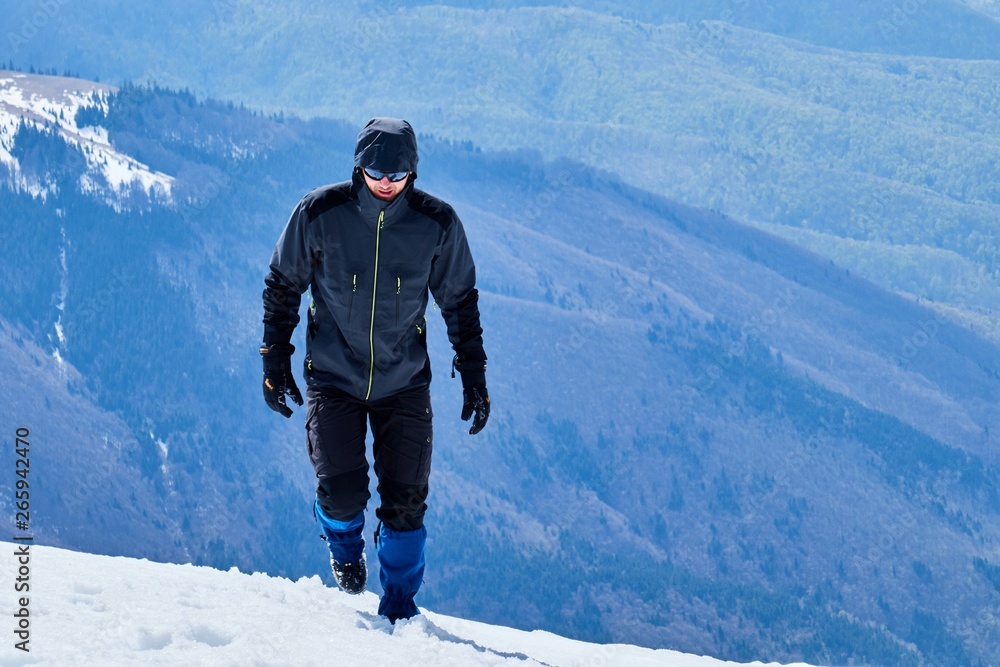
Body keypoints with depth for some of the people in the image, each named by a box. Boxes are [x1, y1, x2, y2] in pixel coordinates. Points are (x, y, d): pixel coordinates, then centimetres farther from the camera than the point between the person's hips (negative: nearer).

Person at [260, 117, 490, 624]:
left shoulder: (437, 224, -9)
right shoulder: (320, 214, -12)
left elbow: (460, 301, 5)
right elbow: (282, 286, 2)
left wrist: (474, 377, 4)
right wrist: (275, 361, 1)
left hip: (405, 383, 1)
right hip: (333, 378, -1)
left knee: (406, 501, -2)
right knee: (342, 493, -13)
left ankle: (399, 609, 19)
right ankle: (345, 546, 25)